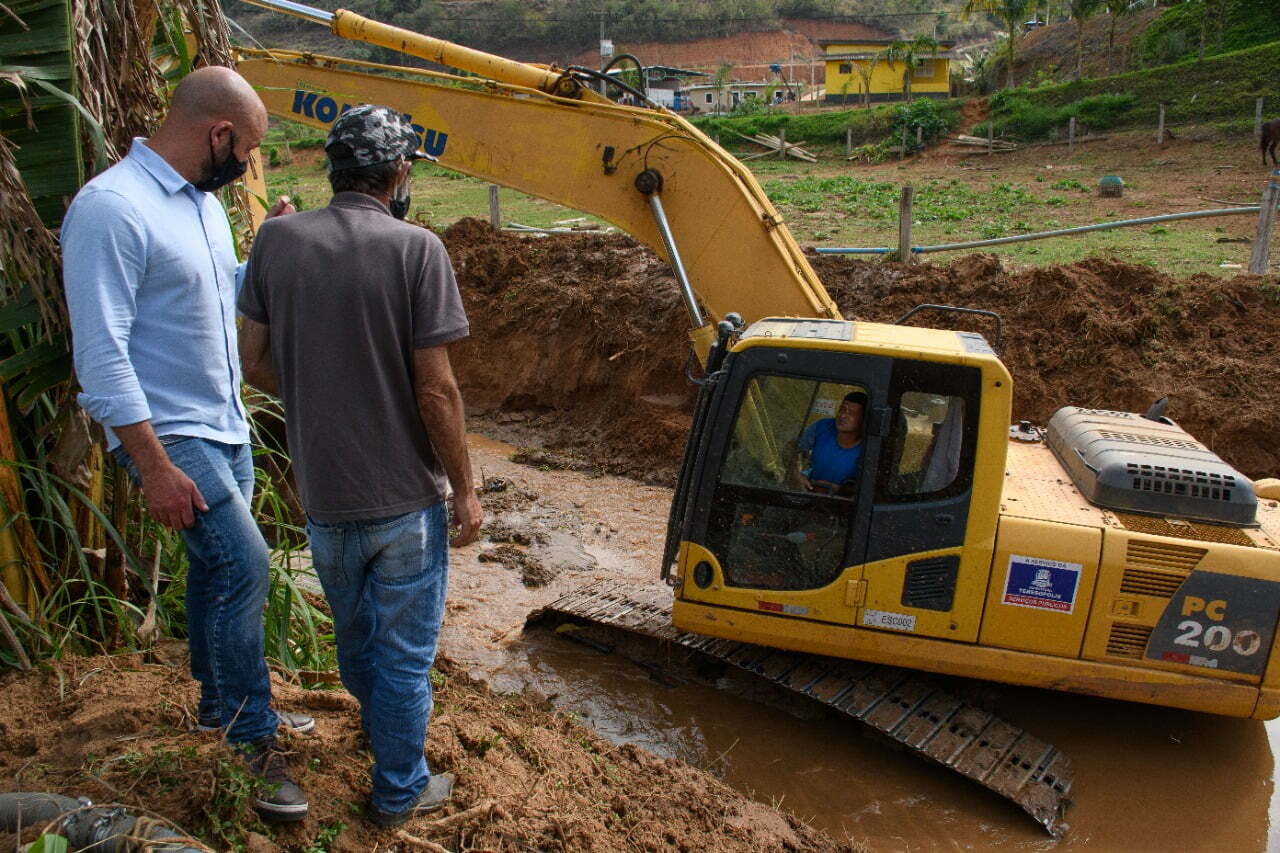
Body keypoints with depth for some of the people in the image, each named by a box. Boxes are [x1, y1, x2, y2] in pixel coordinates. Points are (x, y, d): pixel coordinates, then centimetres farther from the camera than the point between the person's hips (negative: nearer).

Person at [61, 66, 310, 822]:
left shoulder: (203, 202, 8)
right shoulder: (112, 207, -20)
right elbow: (102, 353, -23)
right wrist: (155, 466, -24)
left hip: (226, 425, 9)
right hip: (170, 434, -9)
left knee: (218, 566, 18)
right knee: (244, 564, -15)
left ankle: (222, 701, 35)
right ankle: (255, 740, 0)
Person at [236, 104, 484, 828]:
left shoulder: (277, 239, -3)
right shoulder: (416, 249, -16)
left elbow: (257, 364, 1)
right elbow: (436, 390, -17)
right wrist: (466, 491, -7)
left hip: (322, 492, 5)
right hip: (405, 495, -4)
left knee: (356, 635, 27)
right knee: (404, 650, 13)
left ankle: (383, 731, 52)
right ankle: (400, 791, 30)